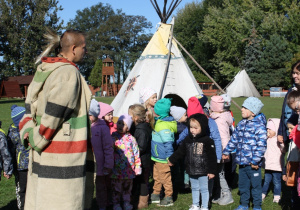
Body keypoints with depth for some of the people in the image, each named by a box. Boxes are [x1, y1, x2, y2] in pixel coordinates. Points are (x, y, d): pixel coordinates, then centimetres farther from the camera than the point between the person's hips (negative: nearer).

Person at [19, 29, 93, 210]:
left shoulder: (43, 71, 13)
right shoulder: (69, 73, -15)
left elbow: (30, 108, 13)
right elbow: (54, 113, -19)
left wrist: (28, 134, 4)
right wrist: (38, 140, -10)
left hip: (42, 155, 9)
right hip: (62, 154, -9)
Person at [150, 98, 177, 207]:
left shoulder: (162, 125, -24)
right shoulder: (159, 121, 7)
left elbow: (168, 143, -25)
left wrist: (170, 157, -23)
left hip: (162, 159, -10)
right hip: (157, 157, 10)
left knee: (165, 178, 3)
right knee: (157, 177, 21)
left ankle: (168, 198, 14)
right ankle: (155, 195, 35)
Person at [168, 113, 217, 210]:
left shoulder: (207, 141, -13)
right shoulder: (187, 140, 2)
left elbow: (212, 157, -11)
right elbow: (180, 152, 16)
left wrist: (212, 171, -12)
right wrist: (172, 160, 25)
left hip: (203, 172, -5)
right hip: (191, 171, 5)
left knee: (204, 189, 6)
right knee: (194, 188, 18)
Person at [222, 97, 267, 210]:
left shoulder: (259, 126, -14)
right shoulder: (241, 124, 8)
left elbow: (261, 145, -18)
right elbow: (234, 139, 18)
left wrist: (256, 161, -20)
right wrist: (226, 152, 19)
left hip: (253, 164, -7)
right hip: (242, 162, 7)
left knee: (255, 185, 6)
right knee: (243, 184, 17)